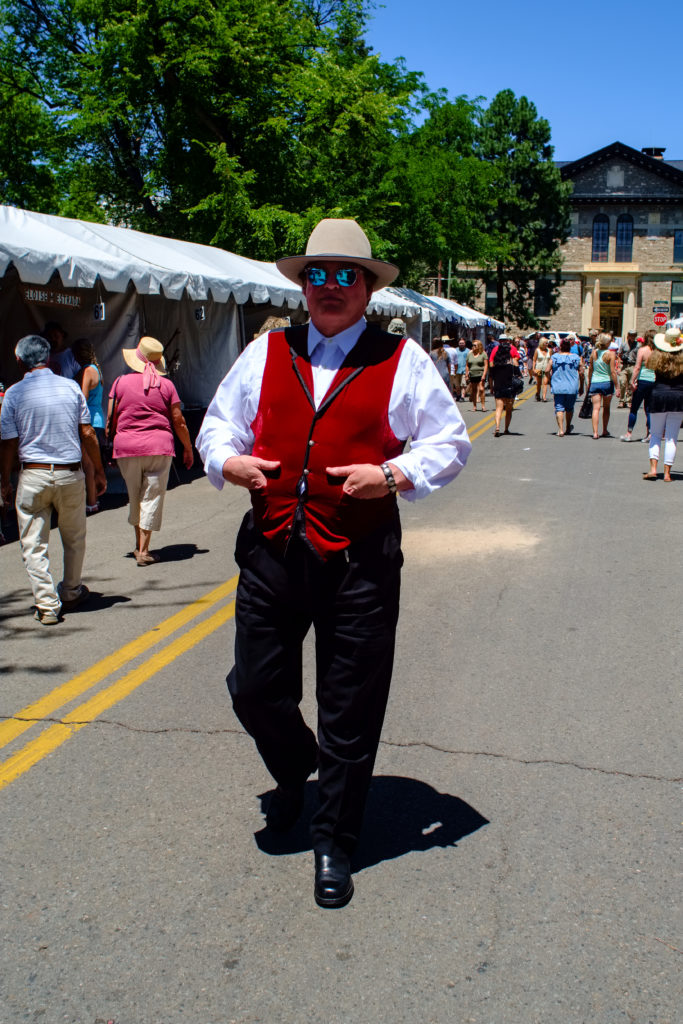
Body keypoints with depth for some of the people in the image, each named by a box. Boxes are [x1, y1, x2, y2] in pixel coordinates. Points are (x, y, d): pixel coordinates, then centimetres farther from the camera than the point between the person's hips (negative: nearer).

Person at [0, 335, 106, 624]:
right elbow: (87, 434, 1)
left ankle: (47, 605, 4)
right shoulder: (71, 387, 1)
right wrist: (99, 471, 9)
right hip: (70, 473, 2)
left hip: (33, 475, -2)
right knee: (74, 539, 19)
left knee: (34, 545, 7)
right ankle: (70, 593, 32)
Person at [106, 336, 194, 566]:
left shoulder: (121, 382, 2)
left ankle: (139, 545, 27)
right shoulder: (166, 385, 1)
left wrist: (109, 444, 15)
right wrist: (188, 448, 11)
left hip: (126, 447, 1)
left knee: (134, 497, 17)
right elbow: (179, 421, 1)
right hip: (159, 447, -1)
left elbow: (111, 419, 2)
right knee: (152, 497, 2)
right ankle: (144, 551, -1)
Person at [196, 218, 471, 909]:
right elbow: (218, 424, 18)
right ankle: (295, 767, 46)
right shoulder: (265, 354, 10)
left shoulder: (402, 361, 2)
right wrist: (228, 460, -4)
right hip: (270, 552, 3)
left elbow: (450, 444, 3)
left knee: (351, 711, 7)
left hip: (360, 564, -3)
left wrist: (393, 475, -14)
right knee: (254, 689, 11)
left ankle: (334, 842, 28)